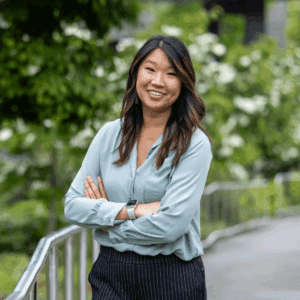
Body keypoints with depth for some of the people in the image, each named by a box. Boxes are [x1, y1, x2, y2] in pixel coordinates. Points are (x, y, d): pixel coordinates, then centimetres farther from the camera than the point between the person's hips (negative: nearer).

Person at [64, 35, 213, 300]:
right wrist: (132, 211, -14)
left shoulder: (194, 145, -9)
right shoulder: (110, 134, 4)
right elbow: (72, 206, -1)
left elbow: (172, 224, -19)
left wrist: (107, 223, -8)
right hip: (110, 273, 3)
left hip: (172, 278, -3)